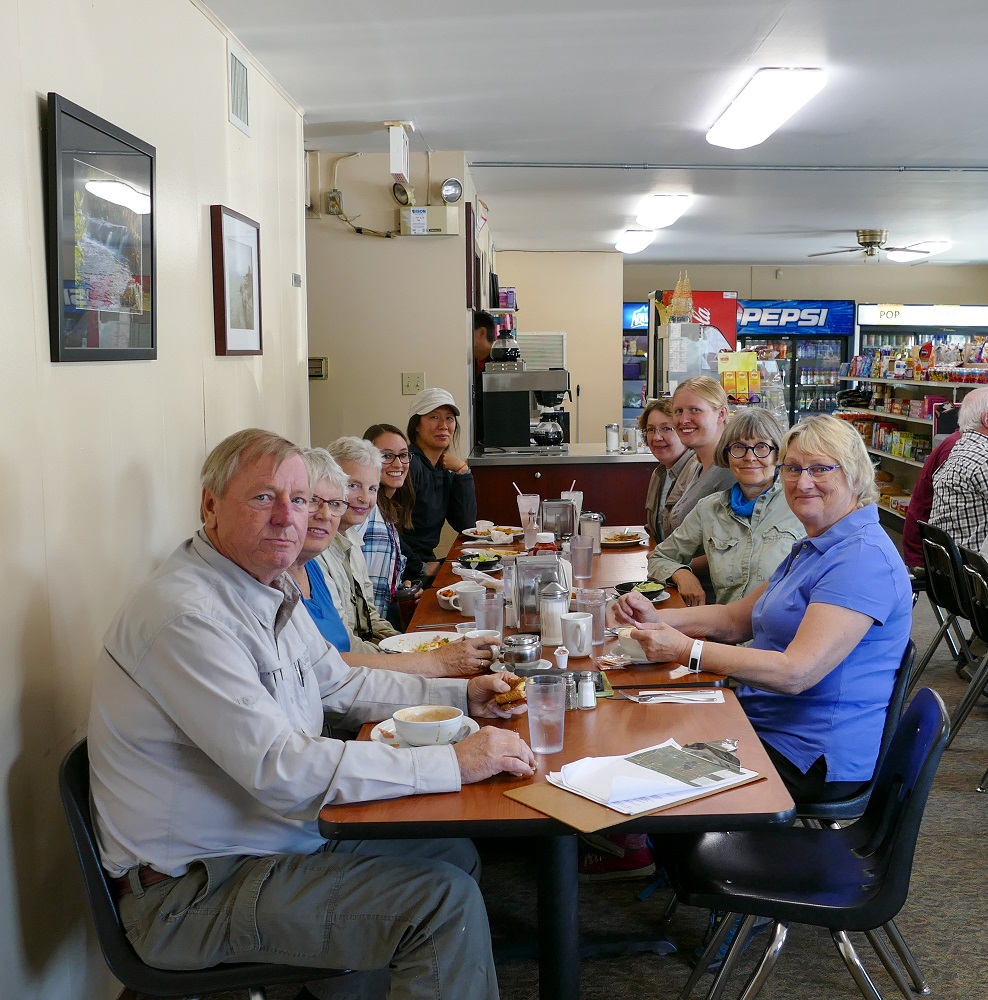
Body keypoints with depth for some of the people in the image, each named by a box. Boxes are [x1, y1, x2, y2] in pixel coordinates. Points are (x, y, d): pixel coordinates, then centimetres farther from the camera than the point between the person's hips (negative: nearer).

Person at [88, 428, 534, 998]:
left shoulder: (272, 591, 6)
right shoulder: (185, 614, -26)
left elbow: (342, 686, 19)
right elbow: (282, 770, -31)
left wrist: (461, 694, 8)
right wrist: (453, 763, -28)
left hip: (285, 831, 10)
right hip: (194, 890, -10)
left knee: (454, 853, 14)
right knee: (446, 900, -17)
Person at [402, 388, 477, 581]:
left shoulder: (443, 470, 12)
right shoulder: (409, 464, -16)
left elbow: (467, 525, 6)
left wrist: (462, 471, 1)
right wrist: (421, 567, -16)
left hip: (427, 562, 9)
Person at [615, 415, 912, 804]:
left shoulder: (863, 559, -20)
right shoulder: (814, 548, 16)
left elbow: (796, 673, -28)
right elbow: (737, 618, 15)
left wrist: (686, 649, -28)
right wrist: (656, 620, -2)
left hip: (816, 757, -9)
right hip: (764, 721, 9)